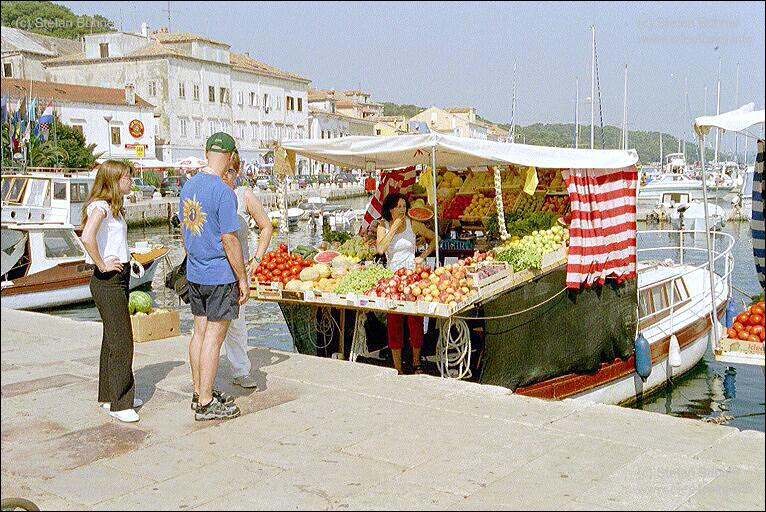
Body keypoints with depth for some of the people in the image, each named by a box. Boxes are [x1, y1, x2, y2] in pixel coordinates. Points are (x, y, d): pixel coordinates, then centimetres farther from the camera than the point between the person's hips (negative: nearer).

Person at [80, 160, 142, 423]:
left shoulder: (113, 207, 15)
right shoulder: (100, 206, -15)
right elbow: (87, 237, -32)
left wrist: (123, 259, 10)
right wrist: (102, 265, -22)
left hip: (119, 280, 10)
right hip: (107, 282, -10)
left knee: (112, 339, 17)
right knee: (121, 342, -7)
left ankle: (110, 395, 28)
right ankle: (119, 404, 1)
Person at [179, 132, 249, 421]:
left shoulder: (189, 186, 7)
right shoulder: (224, 192, -18)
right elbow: (229, 240, -18)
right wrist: (243, 278, -10)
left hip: (194, 274, 8)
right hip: (220, 275, -8)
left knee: (200, 332, 14)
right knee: (214, 337, -1)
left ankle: (199, 394, 24)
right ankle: (206, 404, 5)